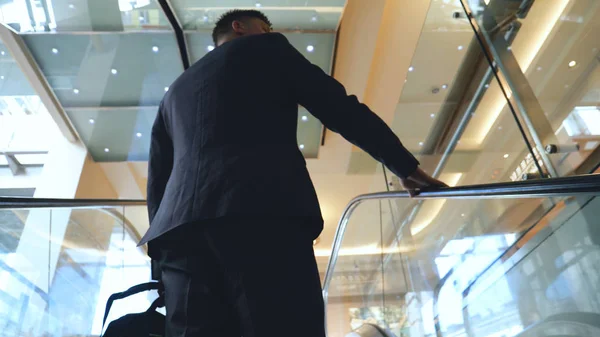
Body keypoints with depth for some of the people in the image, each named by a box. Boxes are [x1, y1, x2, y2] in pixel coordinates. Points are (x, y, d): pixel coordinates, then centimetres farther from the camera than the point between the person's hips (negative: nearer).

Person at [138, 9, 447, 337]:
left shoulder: (174, 92, 34)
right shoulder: (264, 48, 19)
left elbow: (157, 183, 27)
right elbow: (340, 108, 9)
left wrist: (166, 241, 28)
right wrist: (406, 167, 15)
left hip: (180, 226, 6)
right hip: (264, 212, -6)